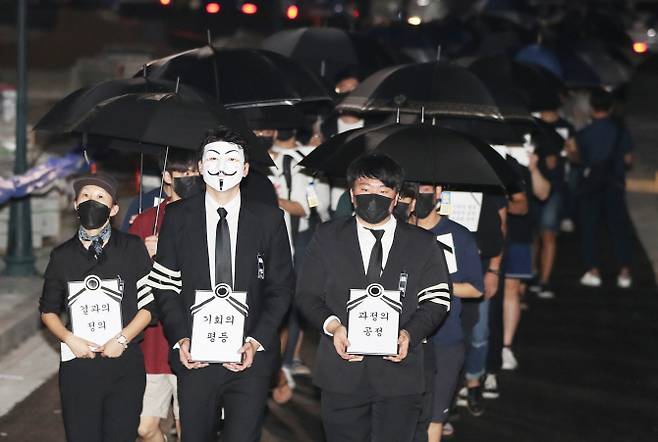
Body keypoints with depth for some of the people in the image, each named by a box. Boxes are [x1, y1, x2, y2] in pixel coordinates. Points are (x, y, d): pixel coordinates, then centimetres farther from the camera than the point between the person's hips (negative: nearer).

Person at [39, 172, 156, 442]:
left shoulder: (132, 249, 3)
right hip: (78, 365, 1)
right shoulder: (62, 256, 9)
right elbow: (48, 310, 16)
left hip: (124, 364, -1)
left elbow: (149, 304, 3)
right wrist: (69, 339, -2)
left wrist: (122, 339, -8)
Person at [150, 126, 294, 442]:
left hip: (250, 356, -1)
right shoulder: (177, 217, 5)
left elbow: (281, 288, 3)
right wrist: (180, 339, -8)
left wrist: (256, 341, -8)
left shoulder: (269, 220, 3)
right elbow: (165, 285, 5)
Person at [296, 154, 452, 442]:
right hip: (342, 374, 1)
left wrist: (410, 333, -12)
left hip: (399, 374, 0)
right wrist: (332, 326, -12)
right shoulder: (327, 238, 9)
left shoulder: (423, 244, 8)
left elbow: (437, 300, 6)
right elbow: (307, 295, 8)